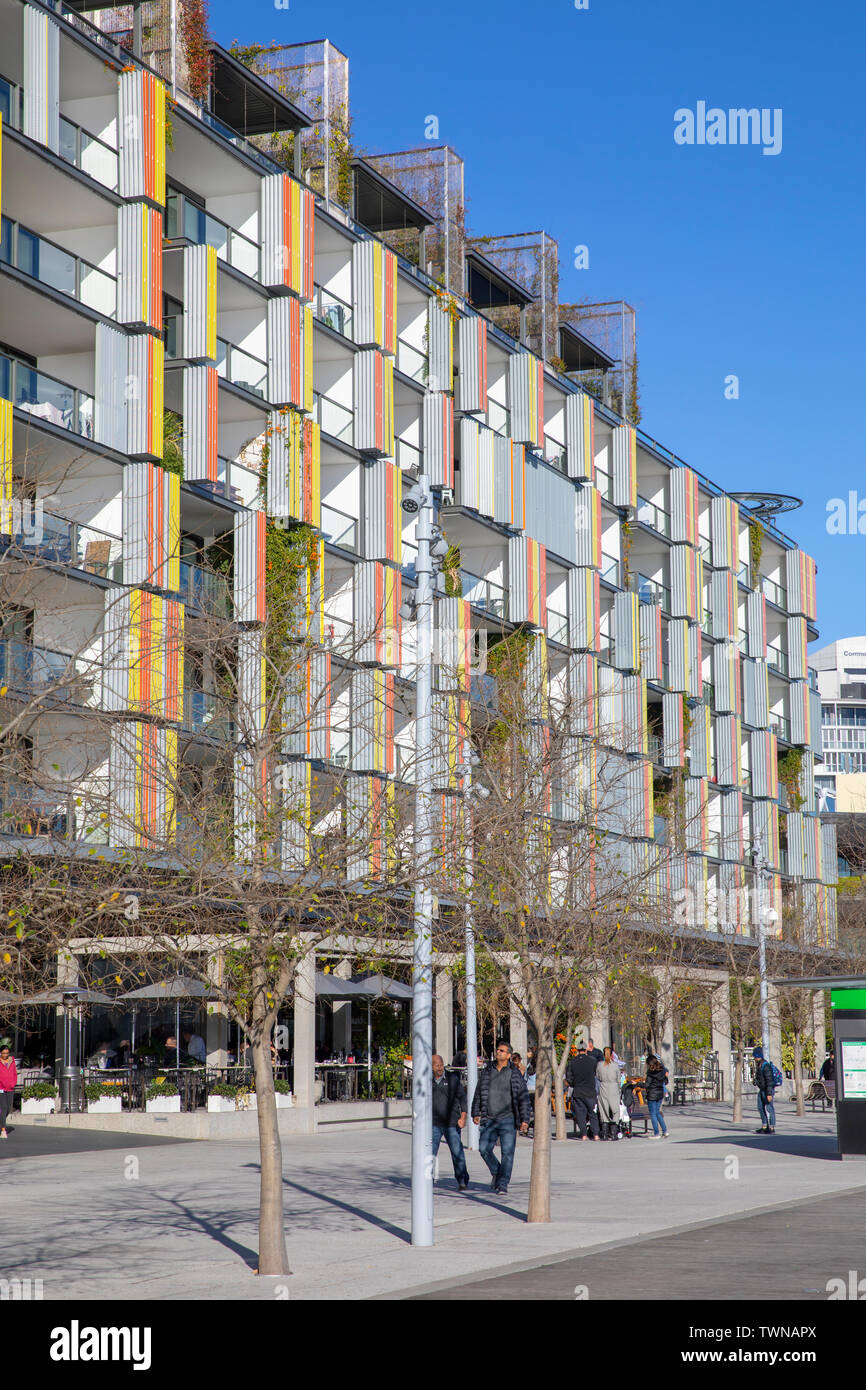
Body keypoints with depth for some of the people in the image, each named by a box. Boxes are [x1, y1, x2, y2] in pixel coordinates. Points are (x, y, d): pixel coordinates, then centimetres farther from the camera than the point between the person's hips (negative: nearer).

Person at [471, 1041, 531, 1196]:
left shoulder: (514, 1074, -1)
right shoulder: (487, 1071, 8)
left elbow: (523, 1098, -1)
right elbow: (478, 1093, 14)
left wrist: (525, 1120, -7)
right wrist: (476, 1113, 7)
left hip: (507, 1119, -3)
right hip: (489, 1119, 3)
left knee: (507, 1153, -6)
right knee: (484, 1149, -4)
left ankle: (503, 1184, 1)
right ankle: (496, 1172, 21)